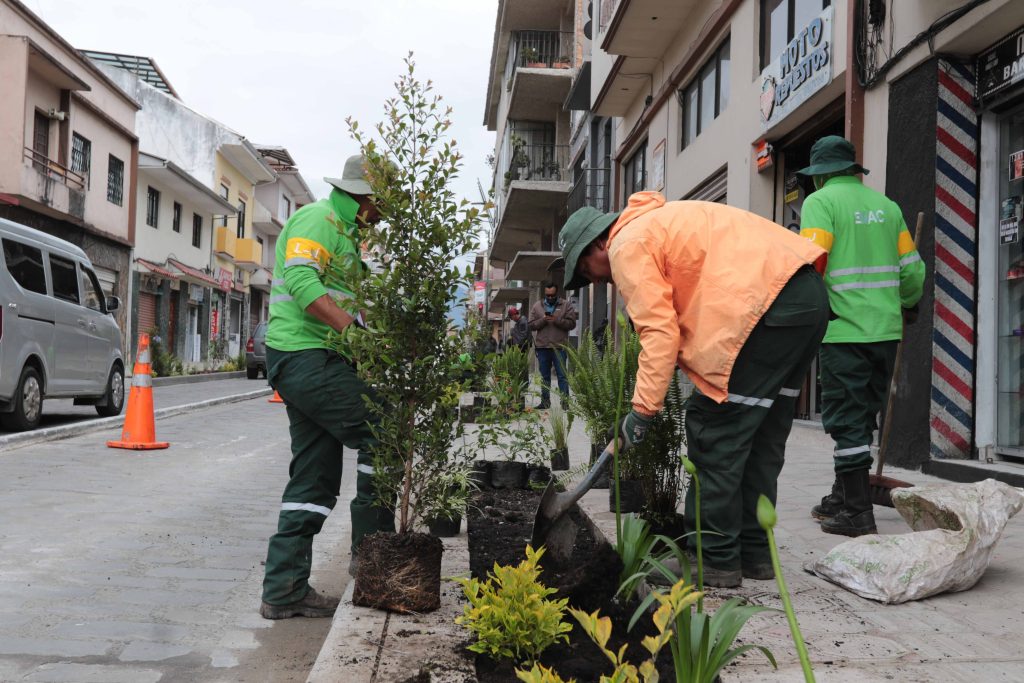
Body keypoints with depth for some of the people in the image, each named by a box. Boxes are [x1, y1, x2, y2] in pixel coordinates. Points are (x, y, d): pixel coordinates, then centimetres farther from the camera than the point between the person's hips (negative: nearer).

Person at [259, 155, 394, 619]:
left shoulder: (345, 232, 24)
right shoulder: (316, 220, -7)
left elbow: (352, 295, 27)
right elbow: (301, 280, -23)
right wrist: (351, 327, -33)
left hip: (313, 360, 10)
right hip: (306, 356, -10)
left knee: (315, 479, 8)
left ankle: (284, 590, 13)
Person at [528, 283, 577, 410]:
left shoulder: (566, 305, 3)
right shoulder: (537, 306, 10)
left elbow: (571, 323, -4)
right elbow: (531, 325, 6)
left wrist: (557, 320, -16)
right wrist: (543, 320, -11)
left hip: (559, 347, -3)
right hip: (542, 347, 3)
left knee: (562, 375, -2)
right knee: (545, 376, 10)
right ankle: (545, 401, 17)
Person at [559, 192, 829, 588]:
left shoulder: (628, 245, -2)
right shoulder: (659, 222, 28)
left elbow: (659, 330, -11)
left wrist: (643, 408, -8)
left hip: (767, 302, -10)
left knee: (714, 434, -1)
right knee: (761, 439, 16)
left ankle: (716, 561, 5)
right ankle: (755, 553, 24)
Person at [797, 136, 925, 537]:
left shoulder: (820, 201, -4)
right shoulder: (886, 205, 13)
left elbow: (812, 263, -17)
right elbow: (912, 267, 13)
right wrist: (908, 304, 31)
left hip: (844, 331, -6)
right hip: (886, 330, 6)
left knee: (847, 421, -1)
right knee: (862, 417, 15)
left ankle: (857, 512, 2)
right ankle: (842, 497, 26)